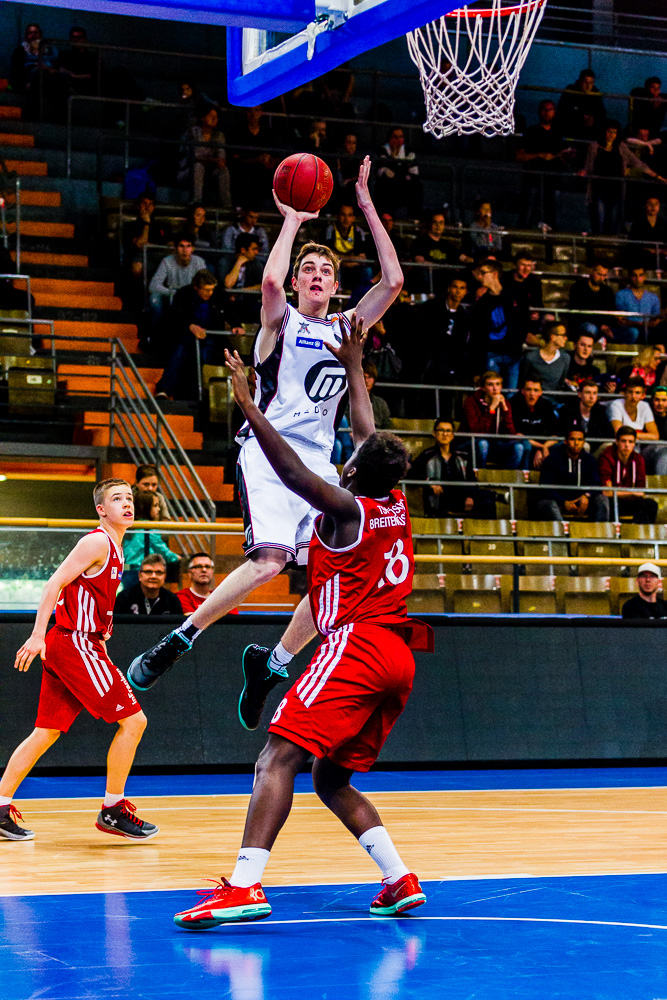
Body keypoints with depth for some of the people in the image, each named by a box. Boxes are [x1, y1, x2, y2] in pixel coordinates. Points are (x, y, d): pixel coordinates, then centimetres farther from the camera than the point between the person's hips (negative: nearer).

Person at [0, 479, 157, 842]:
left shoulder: (113, 549, 18)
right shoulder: (97, 542, -11)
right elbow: (55, 583, -17)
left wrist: (99, 641, 23)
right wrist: (38, 636, -23)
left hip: (67, 645, 10)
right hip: (76, 643, -10)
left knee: (47, 731, 10)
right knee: (133, 720, -7)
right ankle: (113, 810, -1)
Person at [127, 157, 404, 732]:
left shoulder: (347, 328, 17)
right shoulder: (281, 321, 5)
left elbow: (393, 280, 7)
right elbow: (270, 280, -19)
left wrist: (366, 204, 6)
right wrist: (293, 221, -6)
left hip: (319, 461, 6)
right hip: (268, 452, -6)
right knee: (270, 559, -25)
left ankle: (272, 663, 13)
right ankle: (179, 640, -14)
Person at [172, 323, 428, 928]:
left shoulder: (348, 510, -4)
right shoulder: (397, 507, 16)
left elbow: (294, 473, -18)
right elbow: (371, 441, 30)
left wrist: (250, 408, -16)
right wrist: (354, 367, 41)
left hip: (355, 646, -9)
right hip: (397, 657, 9)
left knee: (279, 757, -17)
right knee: (331, 778, 18)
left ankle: (245, 887, -32)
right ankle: (400, 881, 9)